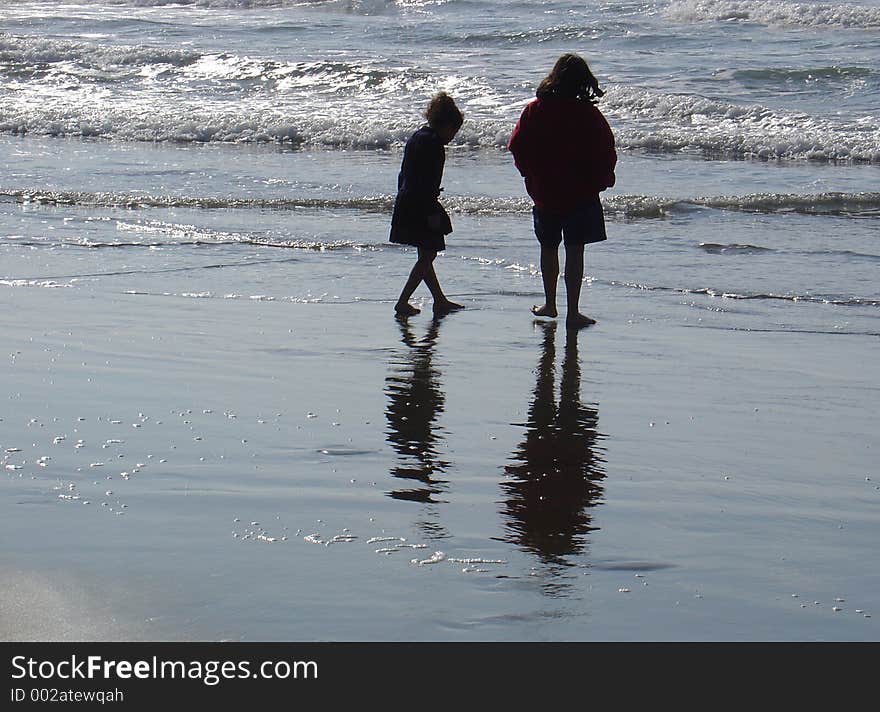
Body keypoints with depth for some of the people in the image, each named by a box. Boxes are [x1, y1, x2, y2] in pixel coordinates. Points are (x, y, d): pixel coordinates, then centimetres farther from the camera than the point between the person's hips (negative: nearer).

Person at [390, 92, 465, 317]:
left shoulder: (416, 137, 14)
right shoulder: (433, 143, -16)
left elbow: (404, 174, 19)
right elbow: (428, 182, -21)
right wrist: (433, 213, -20)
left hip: (406, 204, 10)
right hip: (421, 207, -10)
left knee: (426, 255, 15)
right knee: (427, 256, -1)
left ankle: (440, 301, 24)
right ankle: (403, 302, -2)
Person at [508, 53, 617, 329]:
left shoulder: (535, 110, -5)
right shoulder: (587, 113, -12)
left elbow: (517, 147, 1)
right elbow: (606, 153, -10)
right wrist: (600, 182, 7)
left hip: (543, 192, 3)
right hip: (581, 193, -3)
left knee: (549, 249, 18)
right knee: (575, 251, 1)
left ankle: (549, 304, 28)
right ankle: (573, 312, -1)